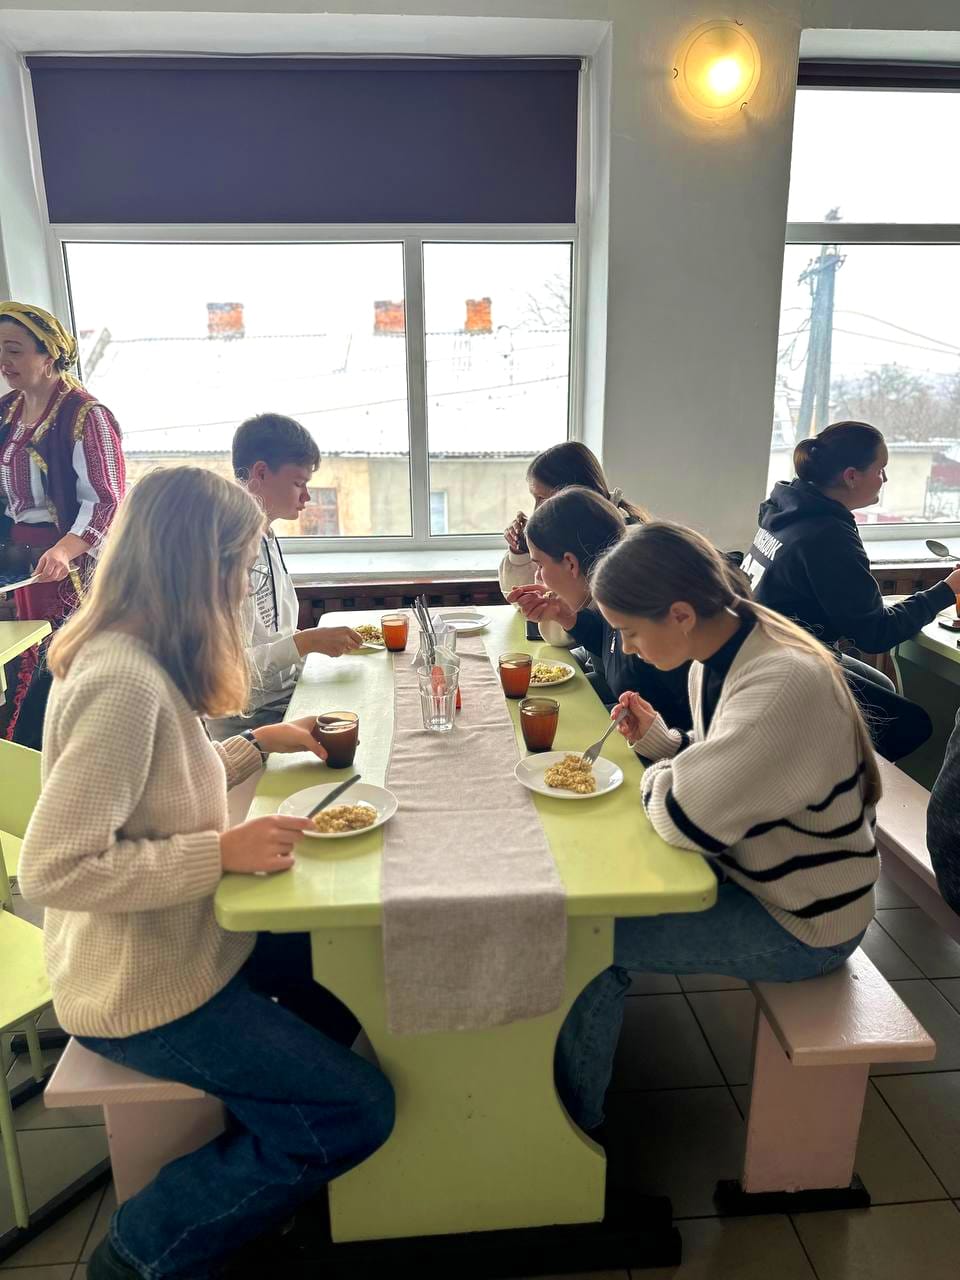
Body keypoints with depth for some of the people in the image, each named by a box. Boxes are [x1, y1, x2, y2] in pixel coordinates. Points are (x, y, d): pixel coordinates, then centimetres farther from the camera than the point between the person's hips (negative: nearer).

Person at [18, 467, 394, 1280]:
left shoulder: (140, 659, 1)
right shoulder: (122, 680, -29)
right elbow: (52, 868, -30)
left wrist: (258, 745, 6)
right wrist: (223, 852, -28)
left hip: (185, 942, 10)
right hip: (144, 992, -9)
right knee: (358, 1111, -4)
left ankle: (262, 1169, 31)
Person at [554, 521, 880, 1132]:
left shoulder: (784, 686, -32)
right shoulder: (719, 656, -3)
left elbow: (687, 816, -36)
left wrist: (653, 777, -14)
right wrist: (660, 740, -7)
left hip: (803, 920, -9)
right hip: (753, 867, 9)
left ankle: (574, 1118, 13)